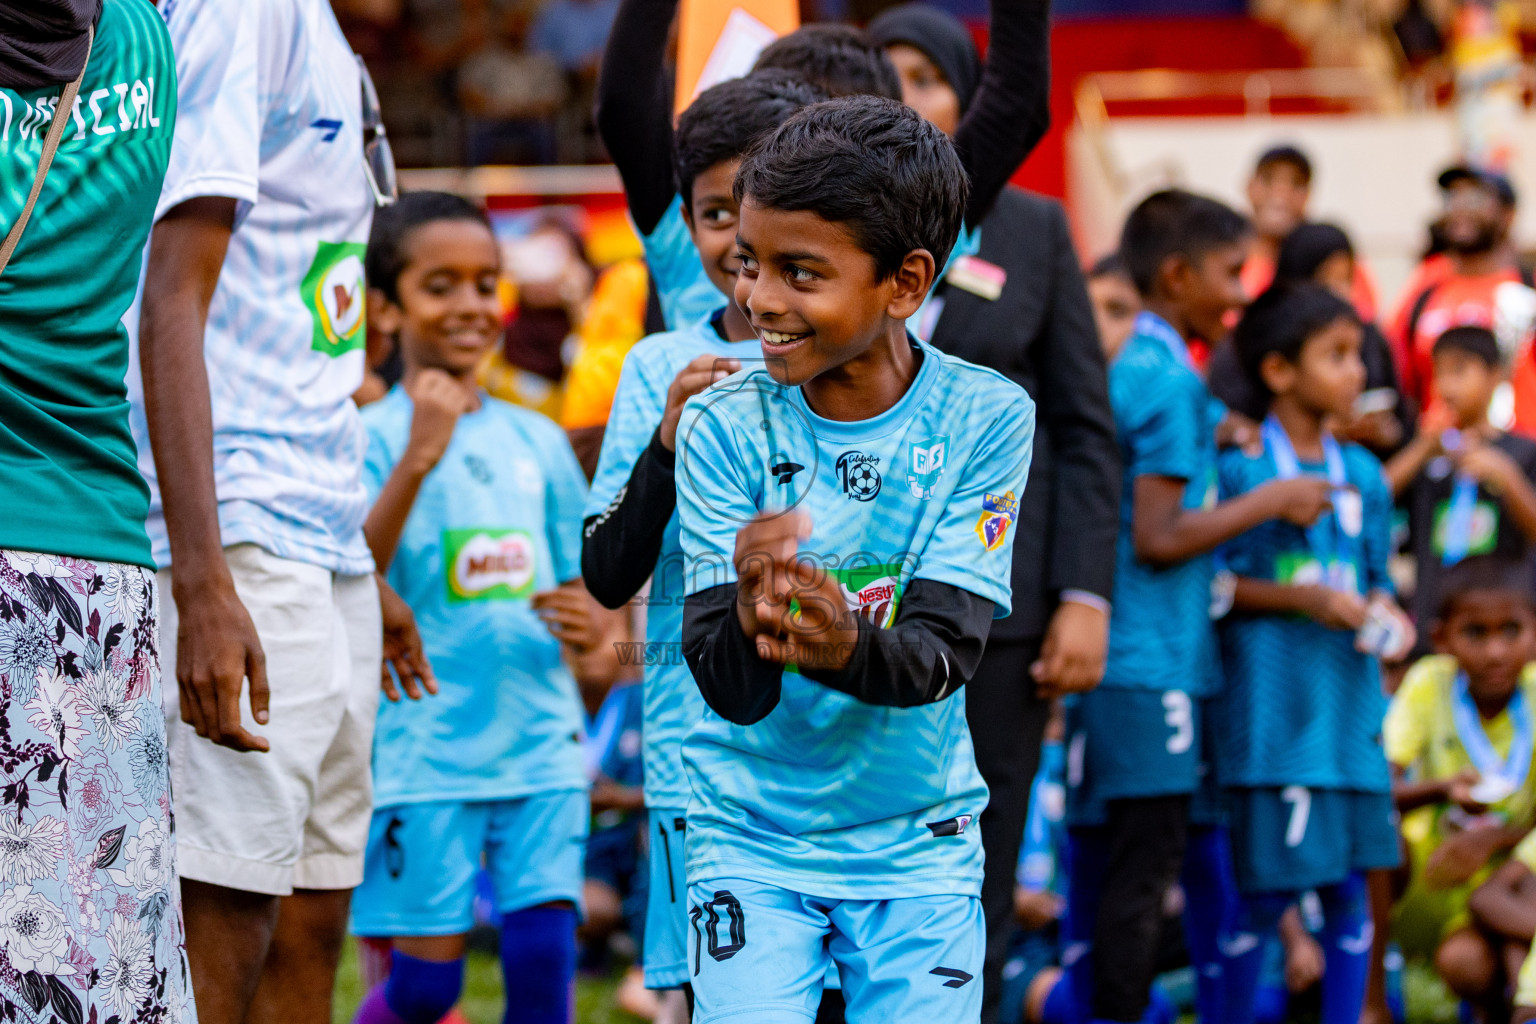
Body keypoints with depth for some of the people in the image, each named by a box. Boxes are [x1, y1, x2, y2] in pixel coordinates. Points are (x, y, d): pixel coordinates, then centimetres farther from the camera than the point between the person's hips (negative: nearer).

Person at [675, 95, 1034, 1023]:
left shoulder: (987, 418, -10)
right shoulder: (726, 427, -10)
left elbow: (947, 652, -16)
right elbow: (733, 690, -15)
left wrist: (847, 645, -38)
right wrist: (751, 623, -39)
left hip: (917, 834, 0)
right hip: (753, 831, 0)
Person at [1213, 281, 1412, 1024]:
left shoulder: (1364, 475, 12)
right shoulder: (1238, 467, -6)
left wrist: (1382, 612, -1)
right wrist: (1304, 600, -16)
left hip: (1349, 704, 6)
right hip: (1272, 705, -6)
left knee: (1349, 886, 6)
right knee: (1264, 890, -3)